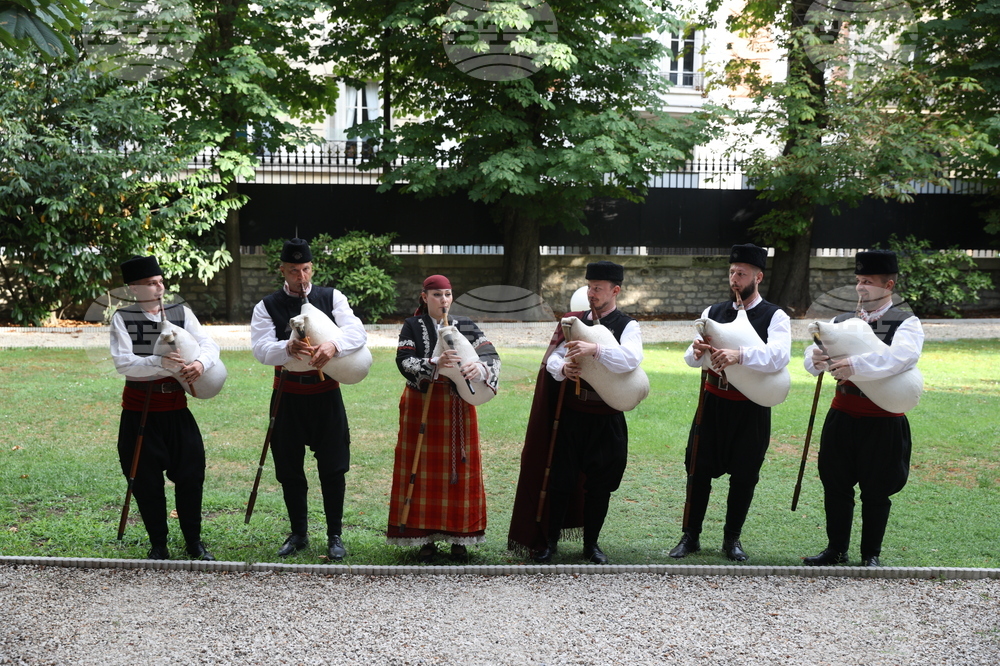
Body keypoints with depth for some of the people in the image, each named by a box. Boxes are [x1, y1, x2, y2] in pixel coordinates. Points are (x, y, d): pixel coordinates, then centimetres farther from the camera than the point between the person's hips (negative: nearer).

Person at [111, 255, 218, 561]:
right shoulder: (122, 318, -5)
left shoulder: (181, 313, 2)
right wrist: (160, 362, -30)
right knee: (146, 481, 5)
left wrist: (201, 363, -30)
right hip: (140, 409, -2)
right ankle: (158, 545, 20)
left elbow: (209, 344, -7)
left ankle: (194, 541, 21)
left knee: (190, 473, 4)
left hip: (176, 405, 2)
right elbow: (122, 362, -16)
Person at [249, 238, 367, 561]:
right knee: (290, 470, 9)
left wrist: (334, 345, -34)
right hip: (288, 395, 1)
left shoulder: (331, 298, 3)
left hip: (326, 392, -1)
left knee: (332, 468, 1)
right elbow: (261, 349, -13)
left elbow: (357, 332, -12)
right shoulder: (267, 306, 2)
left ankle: (335, 535, 12)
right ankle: (298, 534, 23)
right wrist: (288, 347, -34)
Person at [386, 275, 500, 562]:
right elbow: (404, 362, -14)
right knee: (424, 470, 0)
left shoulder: (465, 326, 5)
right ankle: (426, 537, 7)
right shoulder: (412, 327, 1)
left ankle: (459, 537, 11)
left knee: (459, 469, 2)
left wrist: (480, 366, -30)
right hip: (421, 406, -1)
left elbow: (491, 354, -7)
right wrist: (435, 363, -30)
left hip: (457, 407, 1)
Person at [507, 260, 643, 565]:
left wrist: (595, 349, -35)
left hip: (606, 419, -2)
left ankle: (591, 543, 23)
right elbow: (553, 357, 1)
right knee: (561, 479, 5)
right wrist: (562, 368, -22)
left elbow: (631, 359, -24)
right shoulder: (576, 321, 7)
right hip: (570, 412, 2)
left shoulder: (627, 326, -4)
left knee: (599, 483, 8)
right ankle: (550, 541, 18)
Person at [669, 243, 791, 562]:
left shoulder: (774, 317, -7)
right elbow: (690, 359, 0)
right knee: (698, 469, 5)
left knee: (744, 476, 7)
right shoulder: (713, 313, 6)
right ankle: (690, 536, 18)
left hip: (752, 408, -3)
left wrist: (740, 354, -43)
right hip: (714, 402, 3)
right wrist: (697, 351, -25)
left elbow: (779, 355, -27)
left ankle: (732, 539, 23)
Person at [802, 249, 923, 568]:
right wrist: (816, 358, -23)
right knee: (836, 485, 10)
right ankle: (836, 550, 23)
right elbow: (812, 355, 2)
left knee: (876, 491, 6)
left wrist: (855, 365, -37)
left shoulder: (906, 323, -6)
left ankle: (871, 556, 20)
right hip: (842, 416, 4)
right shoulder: (841, 321, 9)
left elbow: (902, 356, -27)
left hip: (883, 422, -4)